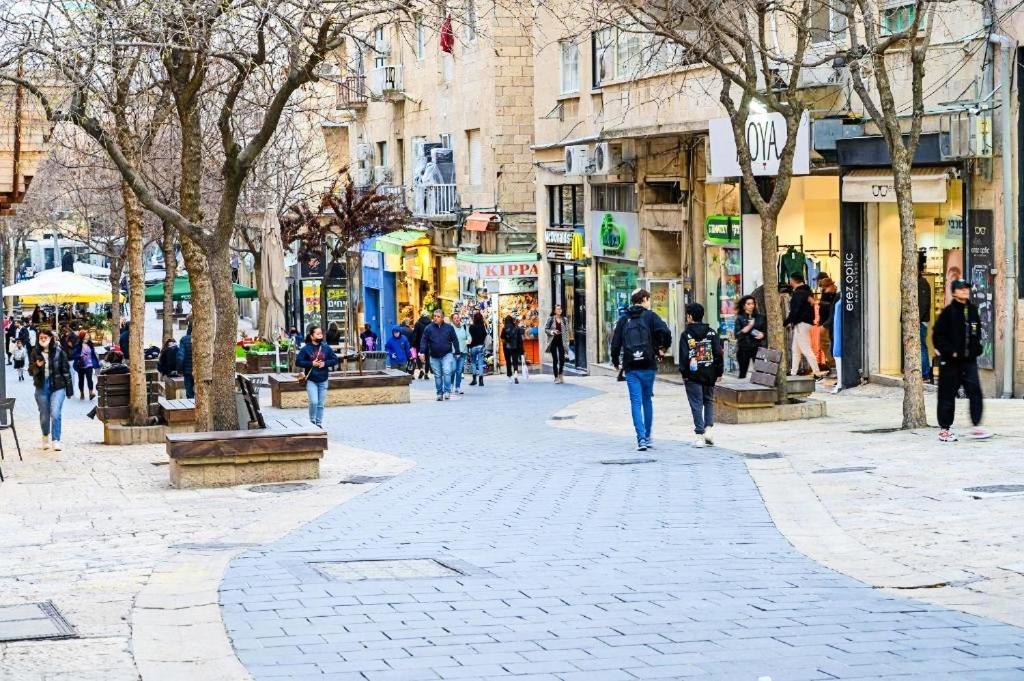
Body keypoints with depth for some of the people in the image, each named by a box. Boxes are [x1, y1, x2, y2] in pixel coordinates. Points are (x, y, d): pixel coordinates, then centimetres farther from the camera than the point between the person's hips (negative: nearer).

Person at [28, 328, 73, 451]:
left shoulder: (59, 352, -4)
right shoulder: (35, 353, 1)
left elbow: (66, 370, 1)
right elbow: (31, 371, 4)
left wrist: (69, 389, 1)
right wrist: (37, 366, -19)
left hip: (57, 387, -2)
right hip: (42, 387, 2)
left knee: (55, 414, -16)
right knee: (44, 416, 12)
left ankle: (56, 441, -12)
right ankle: (45, 437, 37)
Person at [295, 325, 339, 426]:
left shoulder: (326, 348, 4)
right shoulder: (306, 349, -4)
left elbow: (335, 360, 7)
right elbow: (298, 362, -5)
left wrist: (325, 363, -10)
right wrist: (311, 364, -15)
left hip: (323, 380, 3)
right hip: (311, 380, -3)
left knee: (321, 404, 8)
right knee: (314, 402, -14)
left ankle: (319, 423, 20)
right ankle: (312, 421, 6)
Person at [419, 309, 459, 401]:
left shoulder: (449, 328, 0)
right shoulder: (429, 328, 0)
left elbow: (455, 340, 6)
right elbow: (424, 341, 1)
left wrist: (457, 352, 4)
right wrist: (422, 352, -10)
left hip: (447, 355, -2)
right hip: (434, 357, 2)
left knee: (447, 372, -17)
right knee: (437, 376, 7)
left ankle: (447, 391, -10)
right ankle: (439, 393, 16)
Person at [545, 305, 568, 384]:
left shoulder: (564, 319, 8)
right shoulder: (550, 319, 1)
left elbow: (566, 330, 10)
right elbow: (546, 329, 3)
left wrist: (567, 341, 2)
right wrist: (552, 332, -17)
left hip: (561, 342, 2)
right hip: (553, 341, -2)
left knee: (562, 359, -5)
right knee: (555, 360, -1)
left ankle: (560, 375, 14)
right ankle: (556, 377, 7)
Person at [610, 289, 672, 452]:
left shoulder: (623, 319, 7)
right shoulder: (650, 316, -1)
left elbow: (615, 343, 4)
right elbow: (665, 332, -17)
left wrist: (616, 362, 20)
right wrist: (663, 348, 1)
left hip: (631, 368, 1)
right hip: (648, 366, -1)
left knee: (636, 402, -2)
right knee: (647, 400, 15)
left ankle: (641, 438, -15)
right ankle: (647, 437, 19)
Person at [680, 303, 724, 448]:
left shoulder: (686, 334, -6)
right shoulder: (711, 333, 3)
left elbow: (684, 356, -10)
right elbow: (718, 353, 1)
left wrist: (684, 373, -2)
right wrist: (719, 372, 7)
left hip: (693, 375, -3)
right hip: (709, 375, 3)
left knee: (696, 405, 1)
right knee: (709, 401, 18)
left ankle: (700, 436, -2)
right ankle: (708, 428, 3)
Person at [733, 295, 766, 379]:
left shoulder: (760, 317, 11)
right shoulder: (740, 318, 4)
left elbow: (766, 332, 15)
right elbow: (737, 335, -4)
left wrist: (762, 335, -7)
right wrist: (748, 327, -14)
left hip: (757, 347, 1)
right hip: (744, 348, -1)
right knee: (743, 372, -1)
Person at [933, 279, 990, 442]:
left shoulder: (973, 310, 9)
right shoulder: (948, 312, -10)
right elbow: (937, 336, -11)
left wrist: (976, 348, 9)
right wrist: (951, 352, -15)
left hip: (969, 360, 5)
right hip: (950, 361, -5)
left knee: (975, 392, -4)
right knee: (947, 395, 2)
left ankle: (976, 426, -1)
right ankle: (944, 429, 11)